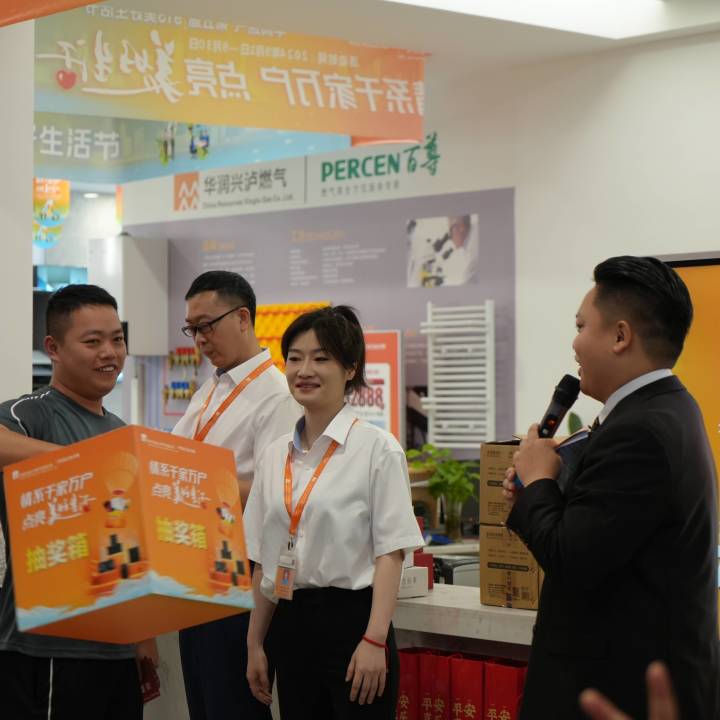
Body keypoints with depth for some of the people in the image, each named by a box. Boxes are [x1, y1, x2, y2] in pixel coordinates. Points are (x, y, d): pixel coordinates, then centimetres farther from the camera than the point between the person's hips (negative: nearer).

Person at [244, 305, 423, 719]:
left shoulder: (377, 448, -6)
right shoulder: (276, 455, 9)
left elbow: (390, 553, -10)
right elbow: (264, 561, 14)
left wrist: (374, 641, -17)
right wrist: (255, 643, 13)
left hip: (351, 620, -5)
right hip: (291, 626, 5)